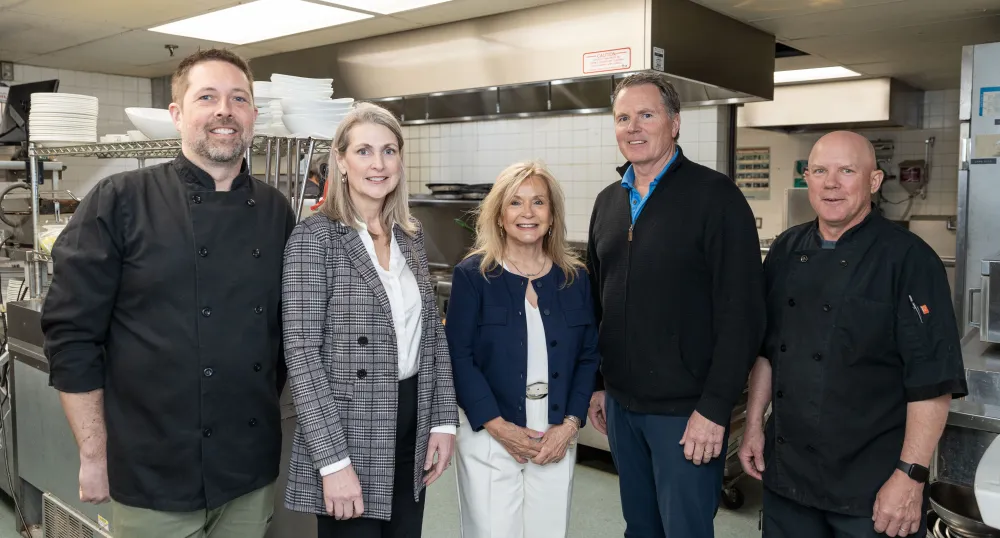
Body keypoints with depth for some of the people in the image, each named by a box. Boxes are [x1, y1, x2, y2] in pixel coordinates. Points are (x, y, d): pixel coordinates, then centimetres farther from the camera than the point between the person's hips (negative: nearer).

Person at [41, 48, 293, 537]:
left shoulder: (276, 212, 3)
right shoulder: (119, 204, -9)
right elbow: (71, 336, -8)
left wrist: (264, 406, 9)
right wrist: (94, 456, -8)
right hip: (154, 477, -3)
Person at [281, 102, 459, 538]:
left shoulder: (411, 235, 7)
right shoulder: (314, 237, -12)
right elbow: (302, 354, -16)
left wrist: (444, 419, 5)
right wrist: (333, 460, -19)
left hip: (413, 426, 6)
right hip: (350, 436, -5)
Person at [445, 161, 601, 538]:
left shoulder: (575, 278, 5)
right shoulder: (472, 275, -5)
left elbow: (588, 357, 6)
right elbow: (459, 358, -8)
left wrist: (570, 425, -5)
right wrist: (500, 427, -14)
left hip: (556, 441, 3)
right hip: (489, 439, -3)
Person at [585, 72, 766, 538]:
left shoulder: (715, 196, -11)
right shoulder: (608, 202, 9)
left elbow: (742, 311, -15)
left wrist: (715, 408, -17)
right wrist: (597, 383, 12)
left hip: (686, 409, -6)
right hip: (621, 403, 6)